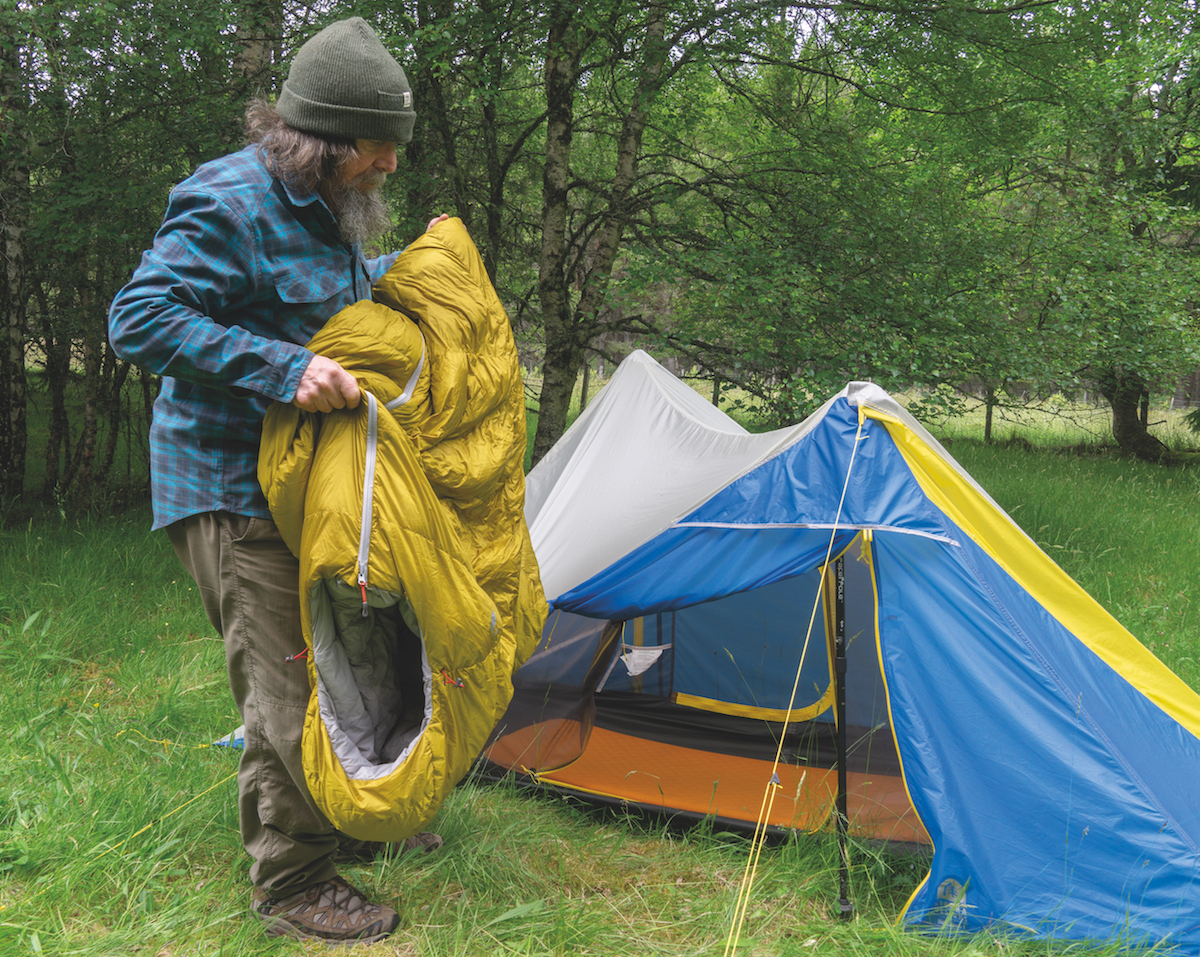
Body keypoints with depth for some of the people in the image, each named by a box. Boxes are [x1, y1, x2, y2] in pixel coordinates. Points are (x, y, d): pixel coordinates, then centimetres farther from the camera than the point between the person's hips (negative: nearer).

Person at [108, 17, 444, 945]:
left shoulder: (322, 205, 10)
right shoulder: (231, 203, -20)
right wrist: (283, 369, -32)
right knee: (285, 684, -4)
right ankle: (292, 884, 11)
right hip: (236, 487, -10)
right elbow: (142, 319, -26)